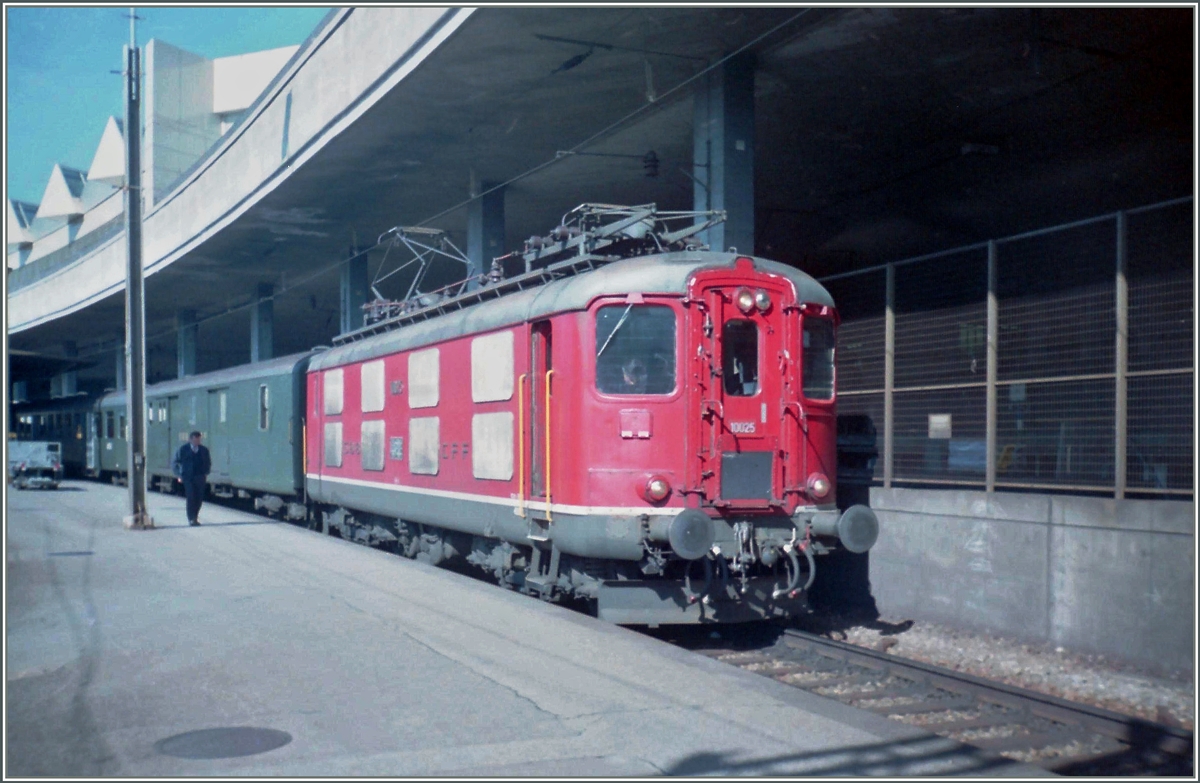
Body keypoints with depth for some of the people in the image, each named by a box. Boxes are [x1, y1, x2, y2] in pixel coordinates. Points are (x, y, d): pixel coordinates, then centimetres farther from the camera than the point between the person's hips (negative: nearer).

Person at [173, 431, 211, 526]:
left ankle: (194, 517, 16)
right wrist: (179, 474, 0)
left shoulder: (204, 450, 10)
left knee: (199, 498, 2)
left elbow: (208, 463, 22)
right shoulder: (183, 449, 2)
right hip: (188, 478, -3)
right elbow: (176, 463, 8)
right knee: (191, 498, -11)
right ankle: (191, 519, -7)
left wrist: (205, 473, 10)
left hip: (200, 478, 3)